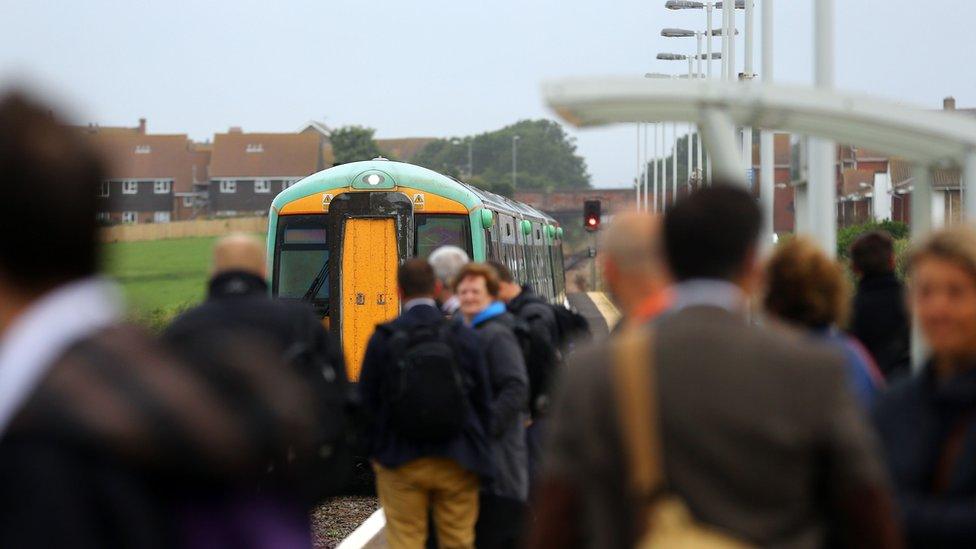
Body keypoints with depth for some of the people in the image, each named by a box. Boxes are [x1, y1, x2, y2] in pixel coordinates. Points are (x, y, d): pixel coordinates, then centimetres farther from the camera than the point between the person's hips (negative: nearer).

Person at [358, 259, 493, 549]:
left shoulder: (382, 339, -6)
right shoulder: (464, 337, -3)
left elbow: (367, 401, 0)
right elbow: (483, 402, 1)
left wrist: (376, 450, 14)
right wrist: (479, 455, 10)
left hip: (400, 463, -1)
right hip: (456, 462, 1)